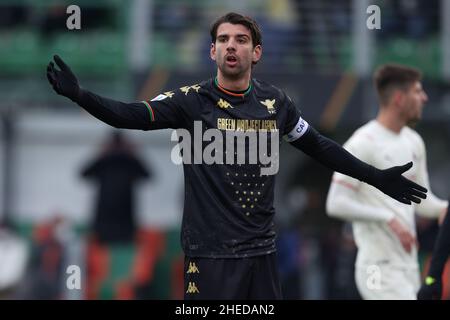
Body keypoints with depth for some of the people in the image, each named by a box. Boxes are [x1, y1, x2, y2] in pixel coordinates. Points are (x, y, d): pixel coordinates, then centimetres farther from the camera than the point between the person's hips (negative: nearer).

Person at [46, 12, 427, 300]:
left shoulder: (275, 103, 6)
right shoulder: (192, 100, -4)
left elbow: (318, 146, 19)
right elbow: (131, 115, -14)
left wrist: (376, 176, 21)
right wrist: (79, 94, -30)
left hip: (261, 249, 4)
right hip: (210, 252, -4)